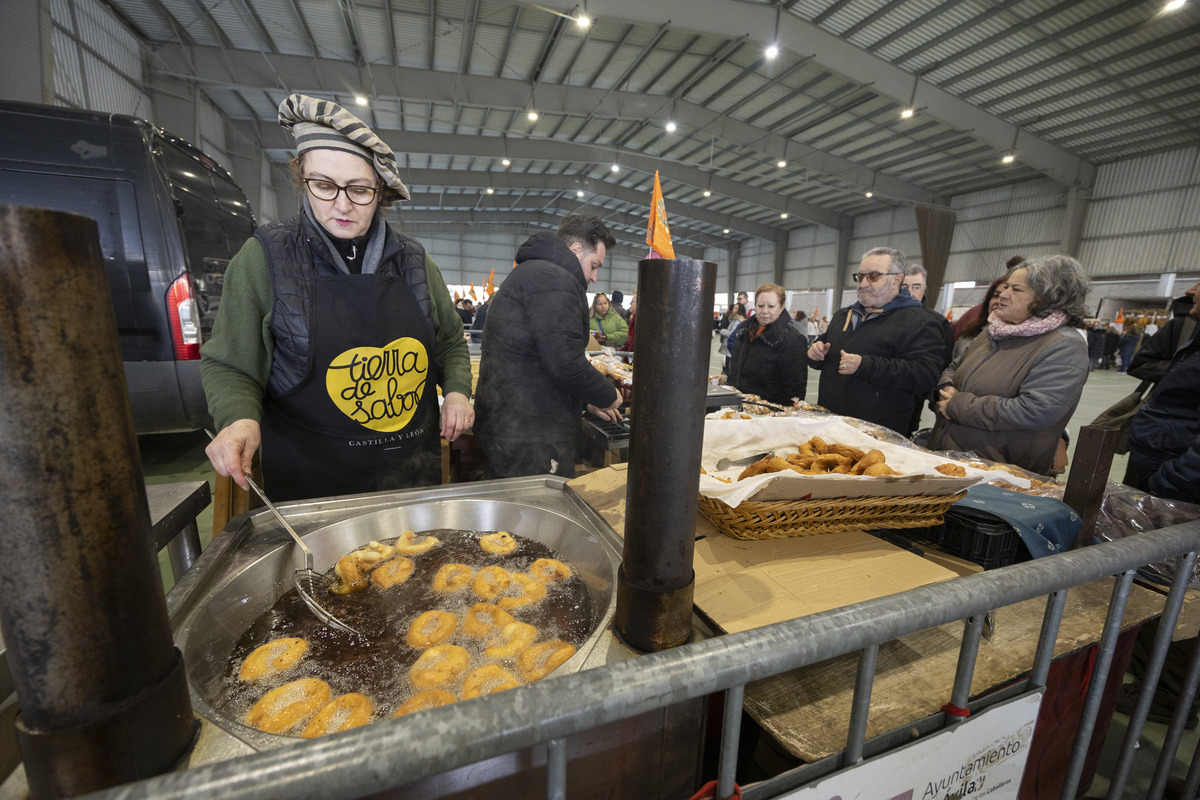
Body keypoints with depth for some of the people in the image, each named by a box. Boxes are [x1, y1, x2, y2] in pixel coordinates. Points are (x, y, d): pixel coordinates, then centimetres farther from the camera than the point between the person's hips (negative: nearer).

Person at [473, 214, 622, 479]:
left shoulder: (525, 274, 20)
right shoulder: (556, 280, -15)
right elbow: (565, 365, -24)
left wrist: (586, 400, 21)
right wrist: (609, 395, -4)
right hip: (532, 443, -11)